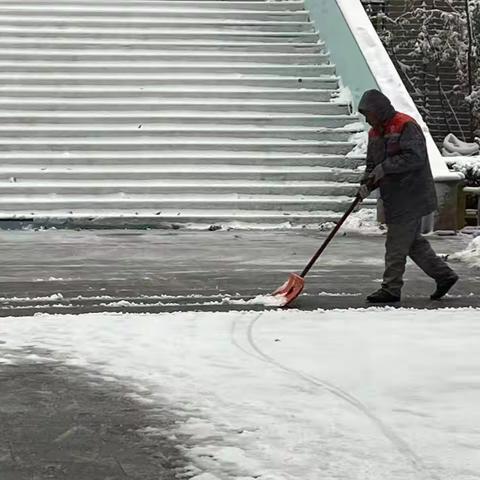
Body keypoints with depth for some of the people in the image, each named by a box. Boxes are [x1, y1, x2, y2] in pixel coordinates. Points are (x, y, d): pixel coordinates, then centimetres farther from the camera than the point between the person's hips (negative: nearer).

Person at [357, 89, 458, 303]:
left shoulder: (406, 126, -15)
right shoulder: (375, 133, 14)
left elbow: (415, 157, -25)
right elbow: (372, 164, 17)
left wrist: (384, 168, -24)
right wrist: (366, 183, -3)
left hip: (410, 199, -9)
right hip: (395, 198, 9)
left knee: (396, 245, -5)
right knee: (413, 241, 14)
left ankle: (391, 289, 3)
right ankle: (444, 275, 24)